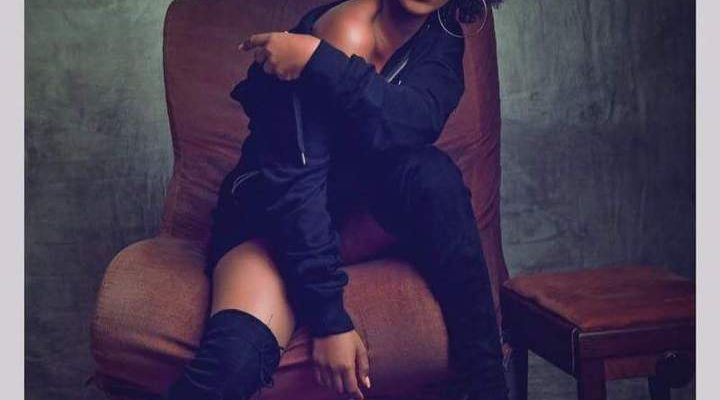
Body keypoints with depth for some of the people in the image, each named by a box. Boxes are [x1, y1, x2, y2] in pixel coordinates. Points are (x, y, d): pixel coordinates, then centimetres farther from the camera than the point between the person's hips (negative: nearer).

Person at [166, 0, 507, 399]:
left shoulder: (443, 37, -4)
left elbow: (418, 120, -27)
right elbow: (294, 177, -27)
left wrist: (318, 60, -38)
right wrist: (329, 317, -31)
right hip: (273, 210, -5)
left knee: (431, 170, -28)